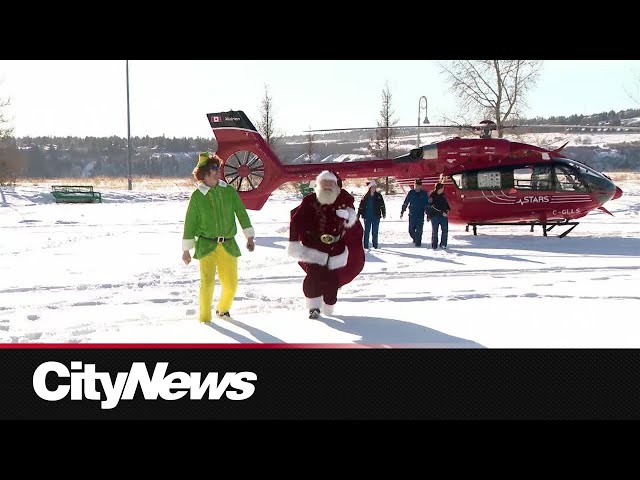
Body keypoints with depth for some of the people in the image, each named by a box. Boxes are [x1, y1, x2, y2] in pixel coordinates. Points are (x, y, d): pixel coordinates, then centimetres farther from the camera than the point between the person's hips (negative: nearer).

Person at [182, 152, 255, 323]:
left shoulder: (229, 191, 6)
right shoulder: (197, 196, 0)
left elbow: (242, 214, 9)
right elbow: (190, 223, 4)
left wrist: (249, 236, 2)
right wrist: (186, 249, 4)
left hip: (229, 245, 3)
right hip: (206, 245, -2)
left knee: (231, 284, 3)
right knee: (207, 282, -14)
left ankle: (223, 309, 32)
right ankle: (205, 317, 3)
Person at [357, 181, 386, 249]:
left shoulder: (378, 196, 3)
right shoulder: (365, 197, 2)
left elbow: (382, 205, 6)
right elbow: (361, 207, 5)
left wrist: (383, 213, -1)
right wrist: (358, 215, 2)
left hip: (376, 216, 0)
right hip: (367, 217, 0)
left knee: (375, 232, 5)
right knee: (367, 231, 1)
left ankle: (375, 245, 14)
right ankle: (366, 245, 6)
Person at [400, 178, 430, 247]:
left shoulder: (424, 194, 1)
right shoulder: (411, 193, 0)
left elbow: (427, 204, 7)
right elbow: (405, 203, 5)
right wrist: (402, 212, 3)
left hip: (421, 215, -1)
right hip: (412, 215, 1)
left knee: (419, 230, -5)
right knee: (411, 230, 3)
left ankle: (418, 241, 8)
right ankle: (415, 238, 30)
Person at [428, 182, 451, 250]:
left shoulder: (443, 195, 11)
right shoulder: (432, 196, -7)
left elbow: (446, 203, 23)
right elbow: (433, 207, -13)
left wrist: (448, 209, 3)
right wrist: (442, 212, -15)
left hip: (444, 215, 5)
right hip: (435, 215, -5)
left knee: (445, 230, -3)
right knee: (435, 231, 1)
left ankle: (443, 244, 7)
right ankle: (434, 246, 10)